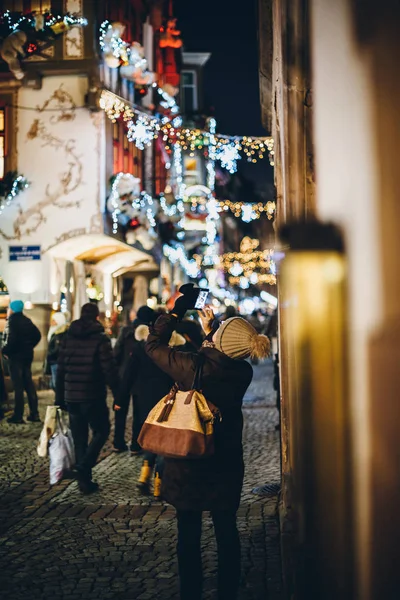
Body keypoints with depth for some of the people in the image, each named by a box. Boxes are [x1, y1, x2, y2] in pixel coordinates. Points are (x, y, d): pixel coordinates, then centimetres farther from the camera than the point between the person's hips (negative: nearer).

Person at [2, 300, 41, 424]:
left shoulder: (12, 321, -13)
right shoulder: (26, 320, 10)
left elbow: (11, 339, -24)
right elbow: (37, 335, 13)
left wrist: (5, 351, -9)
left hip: (15, 356, -7)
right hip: (27, 355, 7)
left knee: (18, 386, -5)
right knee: (29, 384, 12)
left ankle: (18, 416, -2)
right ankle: (34, 414, 13)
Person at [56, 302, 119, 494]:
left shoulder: (68, 338, 7)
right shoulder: (100, 339, -9)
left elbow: (60, 370, 10)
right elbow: (110, 370, -14)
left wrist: (59, 398, 16)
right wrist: (118, 395, -9)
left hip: (71, 397, 5)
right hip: (93, 397, -5)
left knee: (79, 437, 12)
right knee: (101, 431, 10)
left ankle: (84, 480, 14)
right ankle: (83, 468, -7)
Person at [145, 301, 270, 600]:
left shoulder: (193, 367, -22)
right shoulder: (243, 372, -9)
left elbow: (154, 344, -8)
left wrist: (175, 312, -1)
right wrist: (210, 331, 19)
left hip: (188, 463, -3)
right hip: (226, 463, 3)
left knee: (189, 534, 9)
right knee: (227, 532, 15)